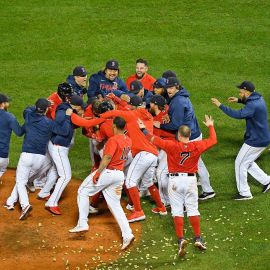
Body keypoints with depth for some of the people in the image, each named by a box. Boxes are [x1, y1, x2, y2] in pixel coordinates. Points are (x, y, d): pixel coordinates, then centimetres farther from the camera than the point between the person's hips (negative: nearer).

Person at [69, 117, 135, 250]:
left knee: (83, 191, 10)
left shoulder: (113, 140, -16)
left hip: (107, 172, -7)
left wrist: (97, 173, -19)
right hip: (120, 174, 7)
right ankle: (127, 234, -2)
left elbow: (107, 157, -22)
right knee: (115, 205, 11)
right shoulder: (128, 140, 7)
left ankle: (82, 223, 5)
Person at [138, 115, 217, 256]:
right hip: (190, 179, 2)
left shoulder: (172, 145, -12)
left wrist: (143, 129, 4)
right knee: (193, 209, 9)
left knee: (177, 210, 2)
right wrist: (210, 126, 23)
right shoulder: (196, 146, -6)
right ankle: (198, 238, 10)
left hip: (175, 180, -2)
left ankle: (181, 239, -9)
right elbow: (213, 140, 7)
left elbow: (154, 139, -9)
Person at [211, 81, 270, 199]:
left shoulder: (253, 106, -27)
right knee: (248, 163, 23)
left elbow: (237, 114, -39)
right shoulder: (259, 99, 4)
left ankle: (244, 193, 9)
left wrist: (220, 105, -35)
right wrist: (238, 100, 16)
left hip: (255, 141, -10)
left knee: (240, 163, 2)